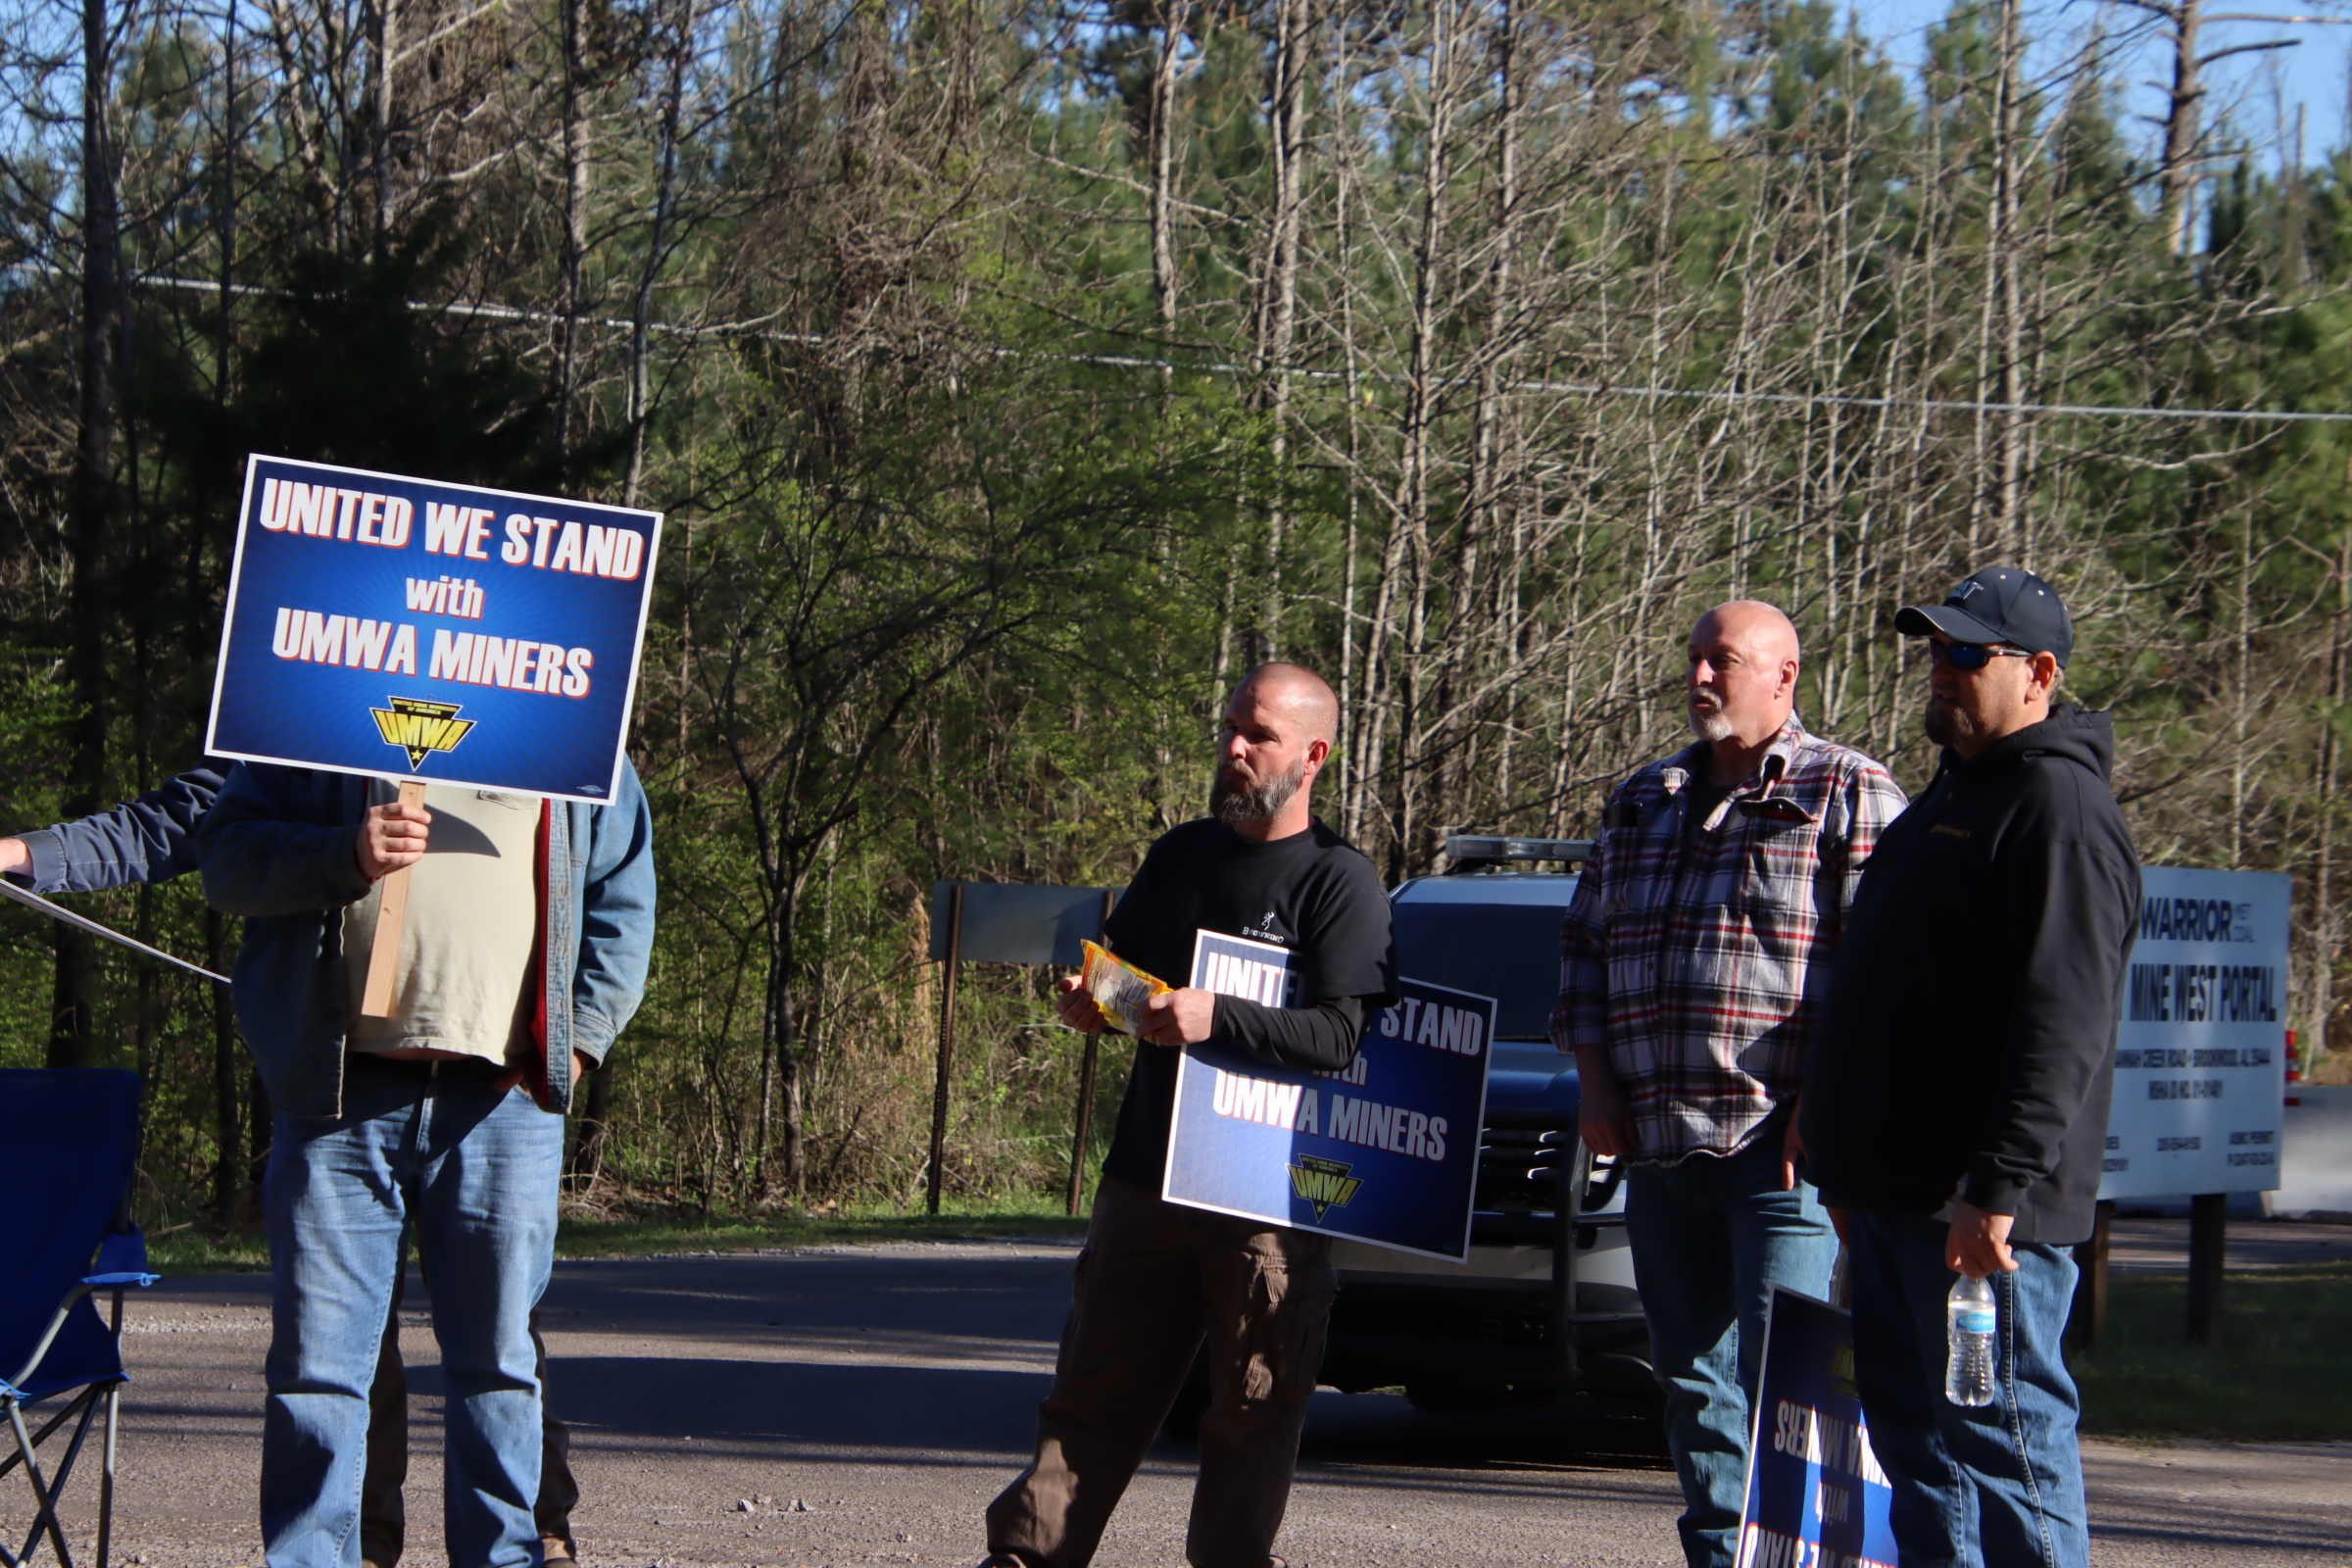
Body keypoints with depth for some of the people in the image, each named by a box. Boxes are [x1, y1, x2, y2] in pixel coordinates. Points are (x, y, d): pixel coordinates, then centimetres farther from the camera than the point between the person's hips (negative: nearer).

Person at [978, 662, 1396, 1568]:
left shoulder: (1338, 882, -4)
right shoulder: (1182, 854, 15)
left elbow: (1341, 1034, -14)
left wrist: (1218, 1018, -24)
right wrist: (1087, 1000, -1)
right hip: (1145, 1178, 5)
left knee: (1255, 1409, 0)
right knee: (1096, 1390, 6)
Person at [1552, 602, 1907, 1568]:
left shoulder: (1850, 797, -1)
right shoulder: (1643, 804, 19)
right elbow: (1584, 943, 23)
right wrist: (1595, 1079, 10)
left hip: (1784, 1149, -7)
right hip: (1660, 1148, 7)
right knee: (1692, 1379, 9)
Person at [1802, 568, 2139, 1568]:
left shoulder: (2060, 809, -13)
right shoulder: (1951, 793, 20)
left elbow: (2060, 1024, -22)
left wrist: (1999, 1187, -27)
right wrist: (1851, 1167, 24)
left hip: (1980, 1210, -10)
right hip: (1897, 1193, 10)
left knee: (2002, 1429, -7)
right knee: (1911, 1425, 12)